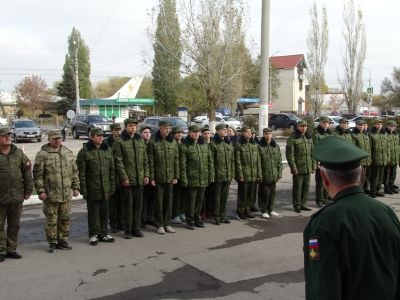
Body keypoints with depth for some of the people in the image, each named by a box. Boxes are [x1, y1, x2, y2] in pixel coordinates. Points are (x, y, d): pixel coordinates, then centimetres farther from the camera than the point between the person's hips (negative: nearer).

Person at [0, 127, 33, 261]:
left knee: (14, 225, 12)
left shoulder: (18, 153, 7)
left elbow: (27, 173, 9)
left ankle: (11, 249, 24)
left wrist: (28, 191, 6)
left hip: (17, 197, 3)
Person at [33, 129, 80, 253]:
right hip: (50, 195, -4)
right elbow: (38, 175, -7)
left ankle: (63, 240, 24)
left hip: (66, 194, 4)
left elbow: (74, 172, 14)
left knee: (65, 219, 11)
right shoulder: (42, 154, -5)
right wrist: (40, 191, -12)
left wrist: (76, 187, 9)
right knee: (51, 220, 4)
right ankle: (52, 243, 16)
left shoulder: (68, 153, 10)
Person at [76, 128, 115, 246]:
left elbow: (112, 170, 12)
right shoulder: (84, 151, -6)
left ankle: (103, 233, 23)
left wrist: (112, 186, 7)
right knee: (93, 213, 4)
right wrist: (83, 190, -12)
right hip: (92, 190, -4)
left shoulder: (107, 150, 9)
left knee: (104, 212, 11)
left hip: (105, 189, 4)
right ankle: (93, 235, 16)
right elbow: (81, 173, -8)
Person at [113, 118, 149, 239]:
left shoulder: (140, 141, 13)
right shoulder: (119, 142, -4)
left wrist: (146, 175, 6)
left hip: (139, 179, 5)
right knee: (128, 205, 1)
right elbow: (118, 162, -9)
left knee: (138, 204, 9)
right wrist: (124, 177, -14)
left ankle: (136, 229, 19)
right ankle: (128, 230, 11)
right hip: (127, 180, -5)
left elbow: (145, 160, 14)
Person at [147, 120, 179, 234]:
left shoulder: (173, 142, 7)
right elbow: (151, 161, -5)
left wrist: (176, 176, 4)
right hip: (158, 177, -3)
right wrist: (151, 177, -9)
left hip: (170, 177, 3)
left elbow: (176, 160, 8)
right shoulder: (153, 143, -4)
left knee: (169, 201, 8)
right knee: (158, 201, 3)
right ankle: (159, 225, 12)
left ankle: (167, 224, 19)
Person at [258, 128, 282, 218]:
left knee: (272, 192, 12)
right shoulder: (259, 146, -6)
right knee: (264, 193, 0)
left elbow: (279, 160, 12)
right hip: (264, 175, -5)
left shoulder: (276, 146, 10)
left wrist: (279, 172, 7)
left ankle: (270, 209, 25)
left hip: (274, 175, 5)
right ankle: (264, 211, 13)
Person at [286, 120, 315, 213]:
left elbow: (312, 153, 17)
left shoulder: (309, 138, 14)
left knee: (306, 187, 11)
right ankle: (297, 206, 11)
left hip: (308, 169, 6)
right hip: (298, 169, -6)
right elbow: (290, 155, -11)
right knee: (297, 187, 0)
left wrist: (313, 166, 11)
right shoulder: (292, 139, -7)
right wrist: (293, 168, -15)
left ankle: (303, 204, 22)